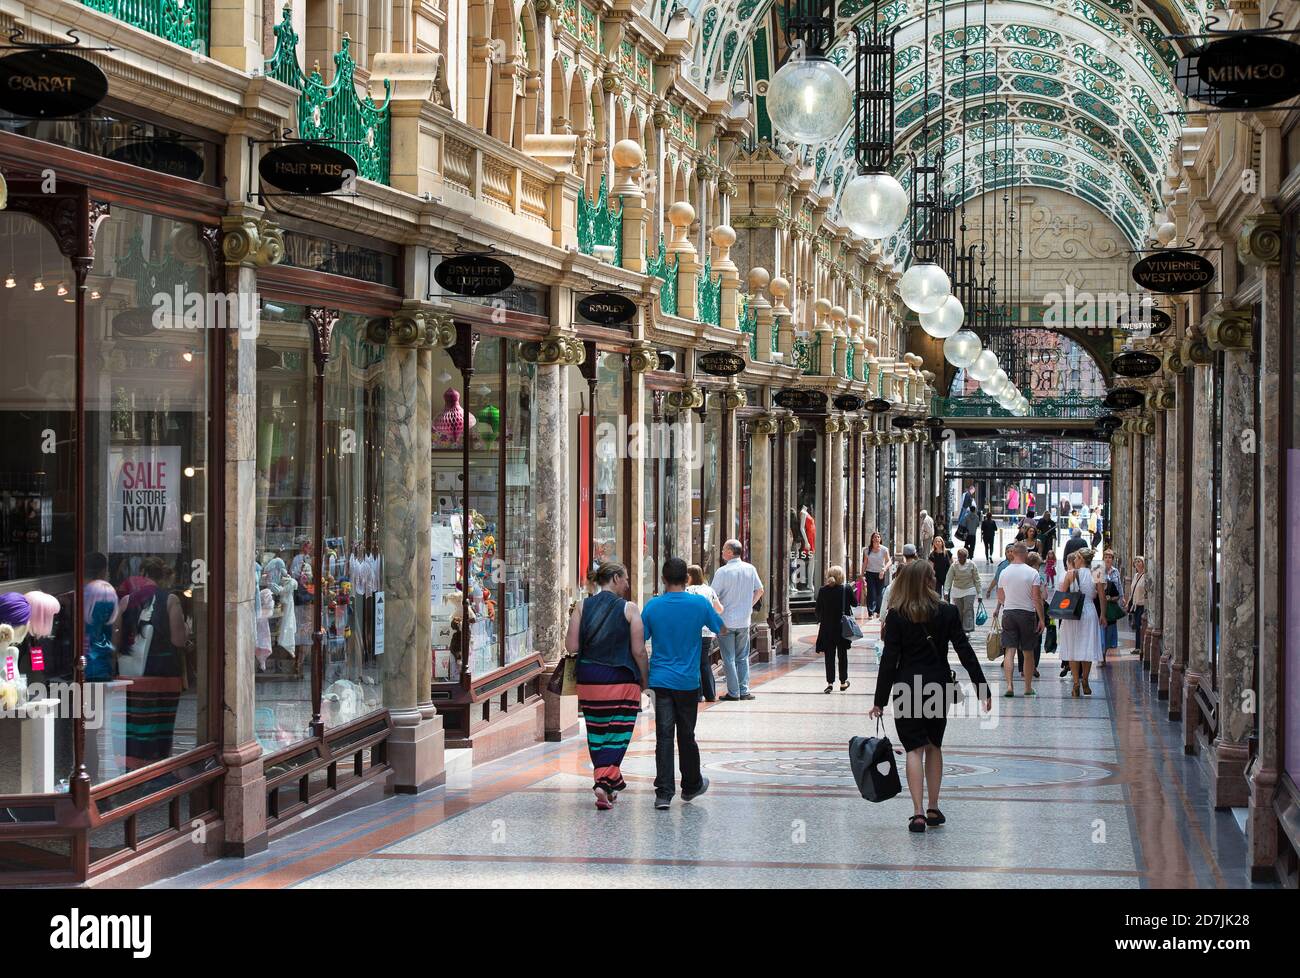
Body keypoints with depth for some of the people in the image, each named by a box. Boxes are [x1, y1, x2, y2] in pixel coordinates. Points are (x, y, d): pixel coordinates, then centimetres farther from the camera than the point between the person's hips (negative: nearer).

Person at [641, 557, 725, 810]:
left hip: (660, 680, 0)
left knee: (664, 736, -1)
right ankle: (691, 786, 30)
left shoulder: (653, 605, -4)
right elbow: (722, 630, 9)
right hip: (688, 681, 0)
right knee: (686, 736, 14)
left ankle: (664, 793, -9)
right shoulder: (700, 604, -5)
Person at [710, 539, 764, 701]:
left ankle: (733, 693, 2)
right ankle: (744, 690, 9)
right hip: (744, 621, 4)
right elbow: (759, 590, 11)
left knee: (729, 659, 2)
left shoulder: (722, 572, -14)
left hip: (725, 621, -4)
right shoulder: (750, 569, 0)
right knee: (742, 657, 13)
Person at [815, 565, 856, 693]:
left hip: (827, 627, 1)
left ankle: (830, 682, 0)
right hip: (842, 628, -1)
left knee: (829, 655, 6)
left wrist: (820, 621, 15)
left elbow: (818, 609, 0)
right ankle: (843, 682, 18)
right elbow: (855, 604, 3)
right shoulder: (846, 589, -11)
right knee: (842, 654, 12)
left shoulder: (823, 590, -6)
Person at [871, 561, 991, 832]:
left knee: (914, 749, -1)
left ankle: (918, 814, -11)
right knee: (934, 747, 16)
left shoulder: (896, 616, -8)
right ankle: (933, 810, 20)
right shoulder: (947, 613, -4)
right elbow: (965, 652, -3)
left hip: (907, 689, -2)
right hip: (938, 688, 2)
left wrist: (880, 700, -4)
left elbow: (889, 660, -8)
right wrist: (982, 688, 3)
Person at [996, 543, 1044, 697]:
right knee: (1028, 653, 10)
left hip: (1008, 613, 2)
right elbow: (1037, 598, -9)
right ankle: (1028, 688, 16)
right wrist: (1041, 619, -3)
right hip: (1027, 613, -2)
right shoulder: (1032, 573, -7)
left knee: (1009, 651, -2)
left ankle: (1009, 685, -17)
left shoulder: (1004, 572, 3)